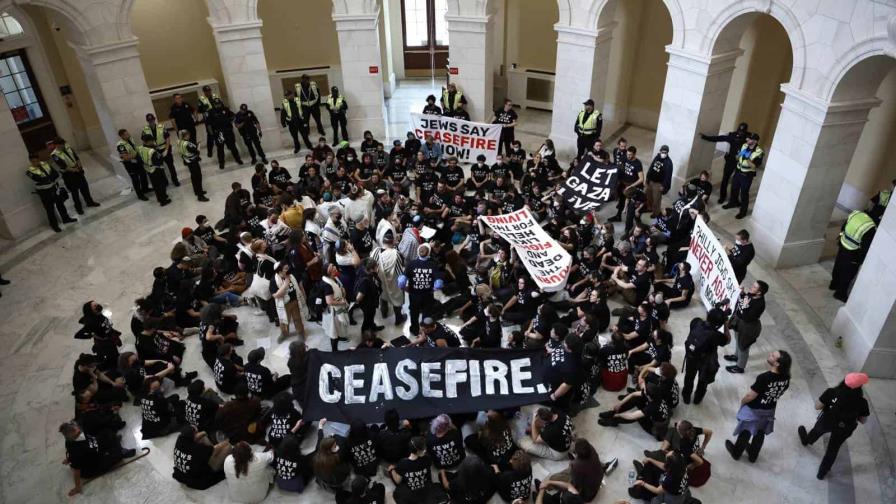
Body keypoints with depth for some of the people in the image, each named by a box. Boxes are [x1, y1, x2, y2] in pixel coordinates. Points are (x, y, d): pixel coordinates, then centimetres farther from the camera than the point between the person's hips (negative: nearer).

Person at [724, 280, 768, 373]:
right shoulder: (750, 294, -13)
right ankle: (736, 356, 58)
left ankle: (740, 367, 37)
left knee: (743, 346, 15)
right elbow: (739, 302, 7)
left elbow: (747, 318, -33)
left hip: (748, 328, -8)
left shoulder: (759, 304, -34)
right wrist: (742, 293, -9)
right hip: (739, 321, 8)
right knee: (738, 340, 32)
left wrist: (745, 306, -38)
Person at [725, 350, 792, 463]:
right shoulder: (786, 377, -19)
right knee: (760, 432, 26)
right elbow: (781, 391, 1)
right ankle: (753, 455, 48)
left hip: (754, 409, -5)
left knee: (746, 432, 19)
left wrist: (742, 402, -6)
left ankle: (736, 452, 42)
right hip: (770, 410, 5)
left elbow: (750, 396, -27)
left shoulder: (764, 378, -38)